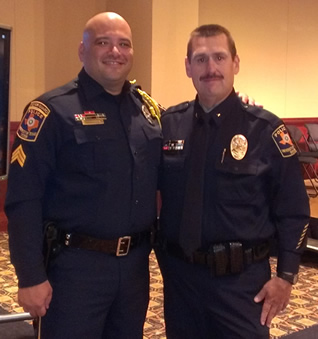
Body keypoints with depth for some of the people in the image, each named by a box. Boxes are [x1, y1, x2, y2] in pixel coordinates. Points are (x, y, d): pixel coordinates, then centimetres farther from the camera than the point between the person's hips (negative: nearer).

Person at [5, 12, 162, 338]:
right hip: (76, 264, -5)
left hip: (136, 261, 6)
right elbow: (23, 199, -14)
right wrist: (31, 276, -15)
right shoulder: (53, 110, -11)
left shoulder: (147, 108, 7)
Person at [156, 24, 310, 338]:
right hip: (179, 271, 3)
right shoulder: (169, 123, 0)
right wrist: (161, 253, 3)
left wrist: (286, 275, -7)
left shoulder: (264, 129, -8)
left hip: (241, 278, -3)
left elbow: (293, 209, -5)